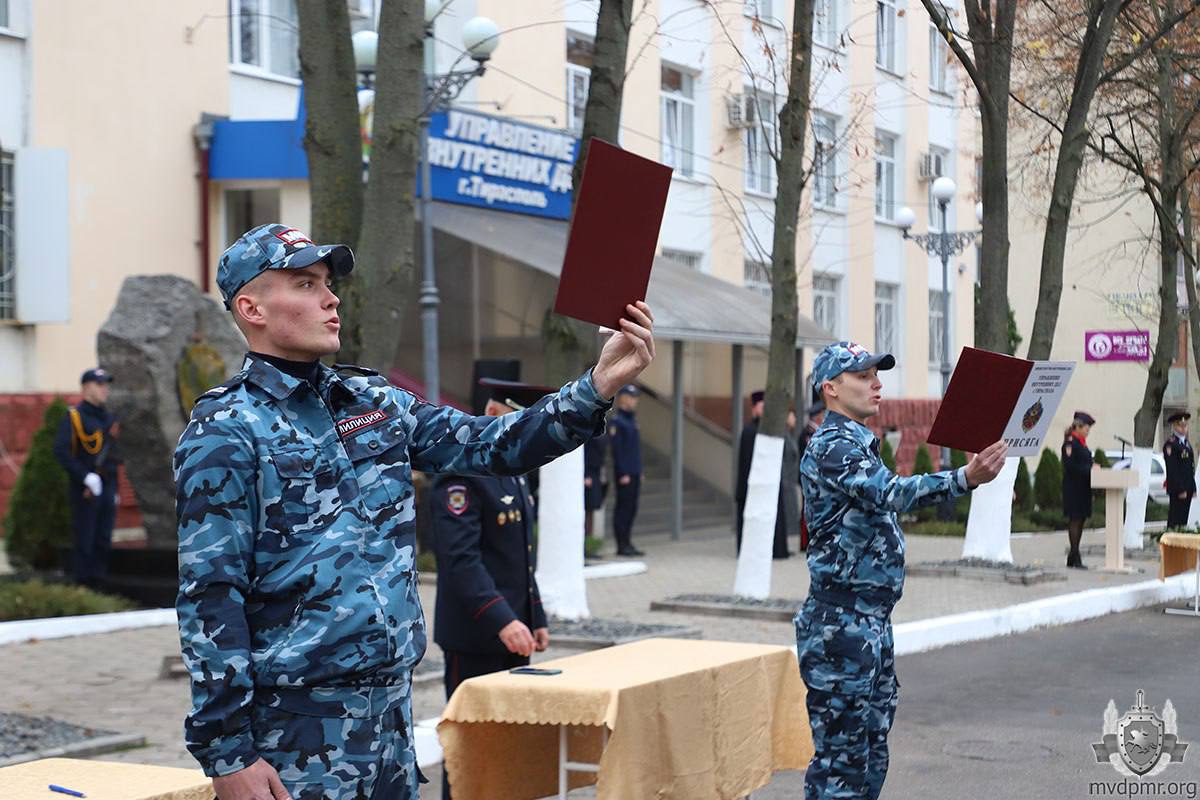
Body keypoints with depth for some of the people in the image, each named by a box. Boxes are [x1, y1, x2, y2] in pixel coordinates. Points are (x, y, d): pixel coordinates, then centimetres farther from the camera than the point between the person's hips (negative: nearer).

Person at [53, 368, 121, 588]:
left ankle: (97, 585, 13)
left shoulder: (108, 418, 15)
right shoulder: (73, 417, -7)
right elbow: (61, 451, -18)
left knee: (104, 543, 7)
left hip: (106, 488, 7)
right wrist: (86, 477, -22)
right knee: (84, 543, -3)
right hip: (85, 490, -7)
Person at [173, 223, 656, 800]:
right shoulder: (226, 433, -9)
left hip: (391, 710, 7)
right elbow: (209, 600, -12)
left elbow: (493, 445, 10)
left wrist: (598, 386, -4)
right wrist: (227, 752, -16)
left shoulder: (375, 403, 12)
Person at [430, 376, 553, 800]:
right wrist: (501, 621, -30)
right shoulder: (460, 475, -15)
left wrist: (536, 619, 19)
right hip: (474, 638, -9)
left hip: (512, 629, 9)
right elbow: (461, 559, -24)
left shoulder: (513, 473, 15)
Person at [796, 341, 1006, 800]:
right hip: (841, 624, -10)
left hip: (872, 621, 10)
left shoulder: (859, 444, 18)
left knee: (870, 756, 12)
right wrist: (963, 479, -42)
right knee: (840, 758, -8)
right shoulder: (832, 445, -14)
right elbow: (887, 492, -31)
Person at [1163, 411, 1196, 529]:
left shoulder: (1187, 444, 19)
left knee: (1183, 520, 7)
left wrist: (1193, 488, 15)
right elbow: (1172, 470, -15)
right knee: (1174, 520, -7)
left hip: (1187, 489, 8)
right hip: (1176, 489, -8)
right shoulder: (1170, 445, -9)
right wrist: (1180, 489, -19)